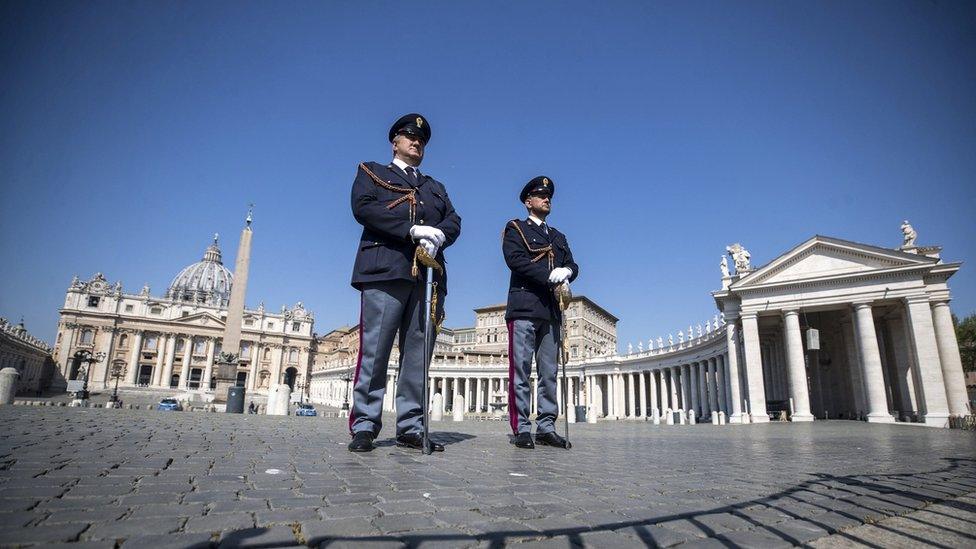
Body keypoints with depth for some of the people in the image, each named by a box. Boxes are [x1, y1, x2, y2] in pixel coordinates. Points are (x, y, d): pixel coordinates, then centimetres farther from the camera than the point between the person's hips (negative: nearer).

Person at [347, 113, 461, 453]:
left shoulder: (435, 186, 31)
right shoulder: (371, 172, 18)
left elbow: (454, 221, 15)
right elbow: (362, 207, -2)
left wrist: (439, 236, -10)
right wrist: (413, 229, -13)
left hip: (428, 276, 4)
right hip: (386, 270, -4)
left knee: (418, 356, 1)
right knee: (374, 352, -6)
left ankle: (411, 429, 6)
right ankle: (364, 427, 2)